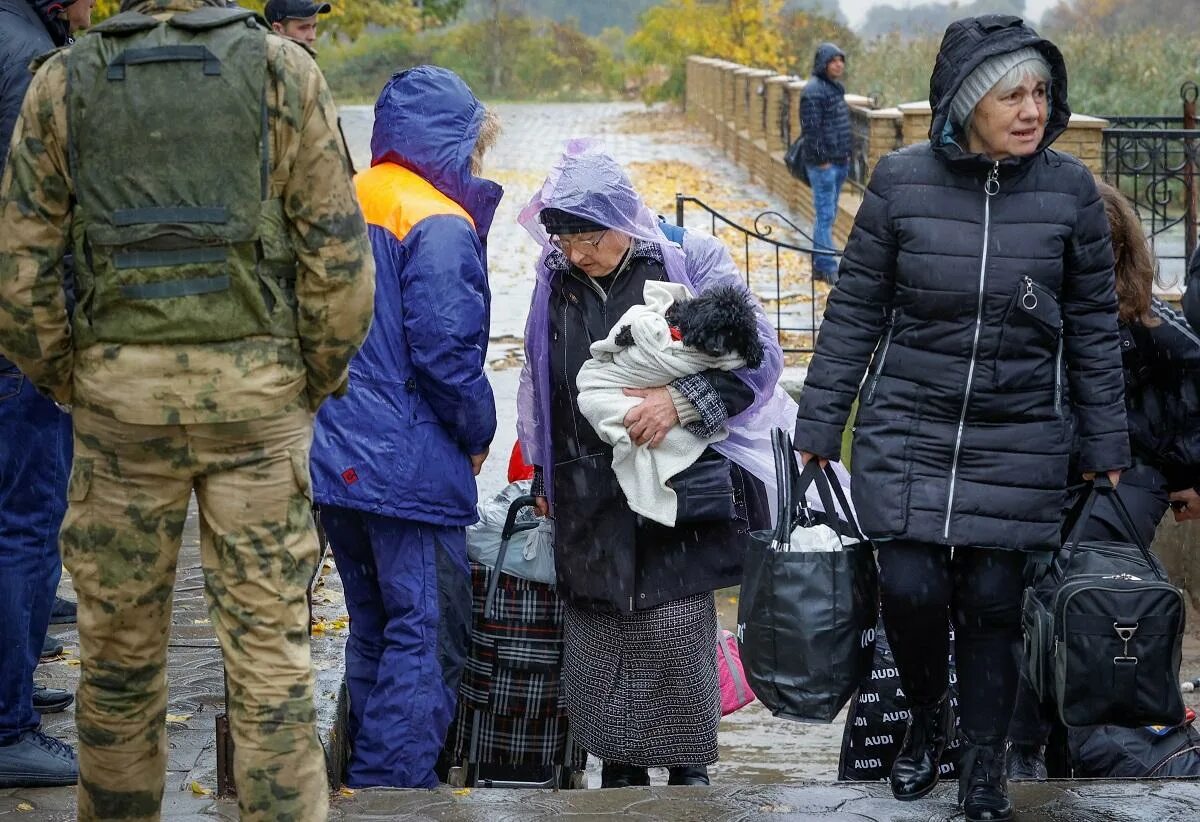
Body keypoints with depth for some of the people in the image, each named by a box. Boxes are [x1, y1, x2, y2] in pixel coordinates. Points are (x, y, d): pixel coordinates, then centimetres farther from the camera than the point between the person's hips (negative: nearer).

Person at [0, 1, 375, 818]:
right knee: (270, 649, 3)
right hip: (256, 396, -1)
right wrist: (318, 382, 7)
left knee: (121, 638, 15)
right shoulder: (285, 72, -5)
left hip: (123, 397, 1)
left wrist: (69, 384, 12)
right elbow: (338, 258, -8)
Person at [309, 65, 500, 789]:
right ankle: (394, 787, -4)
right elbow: (447, 353, -17)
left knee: (376, 627, 18)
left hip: (334, 458, 8)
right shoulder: (438, 225, -13)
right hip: (408, 469, -8)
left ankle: (369, 776, 23)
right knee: (429, 636, -2)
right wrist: (479, 434, -2)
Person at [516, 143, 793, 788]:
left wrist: (682, 399, -20)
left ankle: (688, 770, 8)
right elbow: (538, 389, 22)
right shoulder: (555, 281, 10)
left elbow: (758, 355, -7)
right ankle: (619, 770, 15)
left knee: (672, 633, -8)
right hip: (588, 504, 4)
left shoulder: (688, 266, -5)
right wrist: (543, 479, 24)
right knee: (594, 639, 2)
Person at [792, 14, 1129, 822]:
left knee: (993, 598, 2)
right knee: (911, 588, -7)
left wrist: (1106, 445, 7)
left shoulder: (1069, 189, -4)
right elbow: (856, 310, 1)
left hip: (1020, 438, 1)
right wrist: (819, 426, 3)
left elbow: (1094, 324, 5)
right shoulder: (902, 182, -7)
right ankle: (927, 718, 24)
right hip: (907, 428, 0)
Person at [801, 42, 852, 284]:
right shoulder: (814, 90, -15)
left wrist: (846, 153, 16)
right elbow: (811, 129, -19)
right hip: (823, 163, -10)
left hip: (839, 162, 10)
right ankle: (827, 267, -6)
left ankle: (820, 265, 19)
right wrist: (822, 160, -19)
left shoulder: (836, 87, 15)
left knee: (828, 214, 13)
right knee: (825, 215, -8)